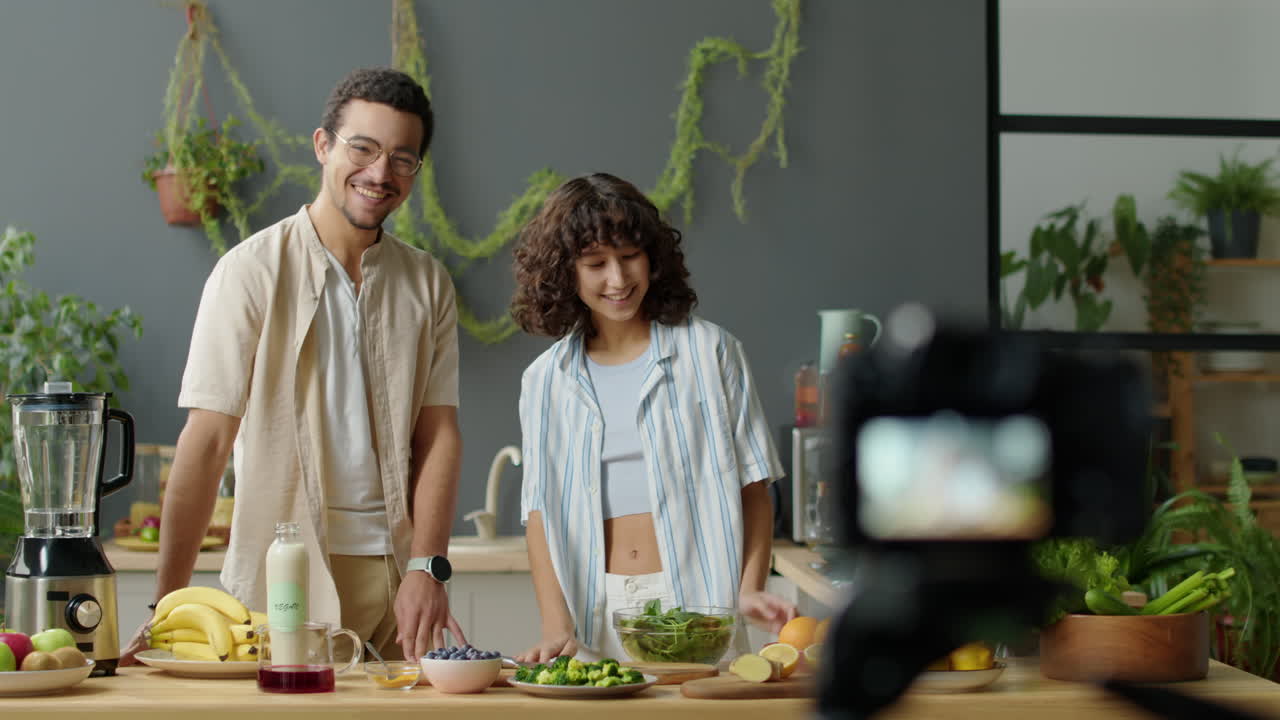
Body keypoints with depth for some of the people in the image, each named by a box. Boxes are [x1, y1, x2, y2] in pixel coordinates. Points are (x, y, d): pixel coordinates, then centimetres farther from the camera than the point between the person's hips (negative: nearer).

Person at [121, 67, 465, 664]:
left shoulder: (427, 284, 9)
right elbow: (207, 441, -8)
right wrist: (167, 609, -14)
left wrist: (426, 568, -8)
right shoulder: (253, 271, -4)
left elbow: (437, 435, 6)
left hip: (396, 576, 3)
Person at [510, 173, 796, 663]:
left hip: (696, 605, -2)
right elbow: (540, 511, 6)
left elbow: (752, 487, 5)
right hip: (596, 617, 2)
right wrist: (557, 627, -8)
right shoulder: (545, 380, 12)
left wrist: (749, 591, -10)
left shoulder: (710, 352, 6)